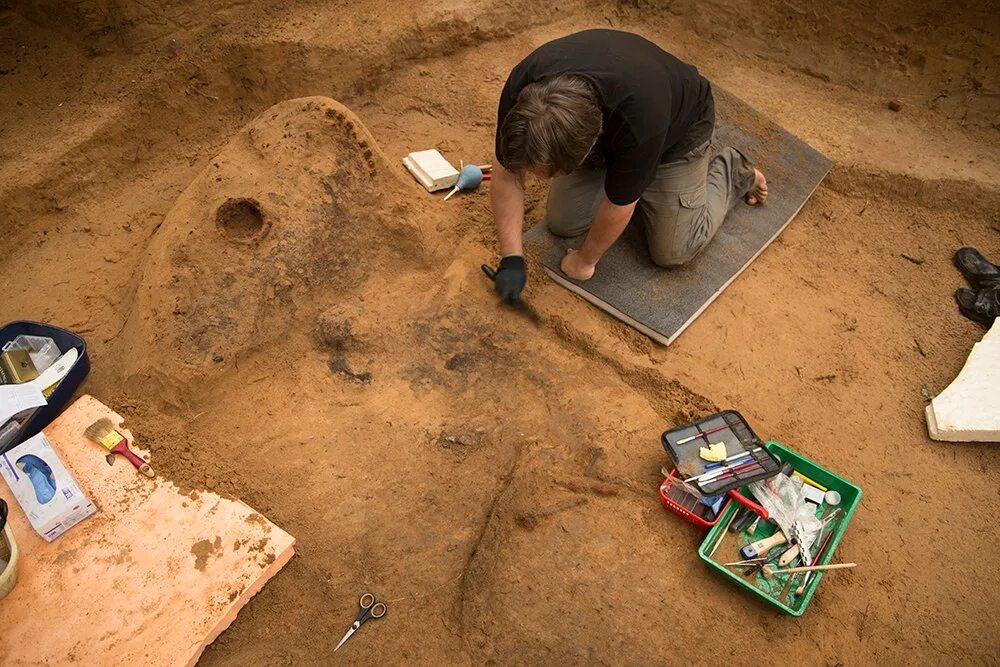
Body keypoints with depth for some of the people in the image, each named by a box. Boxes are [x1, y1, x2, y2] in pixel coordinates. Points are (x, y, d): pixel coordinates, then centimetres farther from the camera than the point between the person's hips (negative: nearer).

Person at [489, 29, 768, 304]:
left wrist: (585, 259, -13)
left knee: (671, 251, -6)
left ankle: (732, 172, 18)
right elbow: (506, 175, -21)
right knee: (561, 221, -4)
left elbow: (618, 206, -28)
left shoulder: (637, 117, -45)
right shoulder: (521, 88, -33)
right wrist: (511, 257, -24)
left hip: (675, 131, -4)